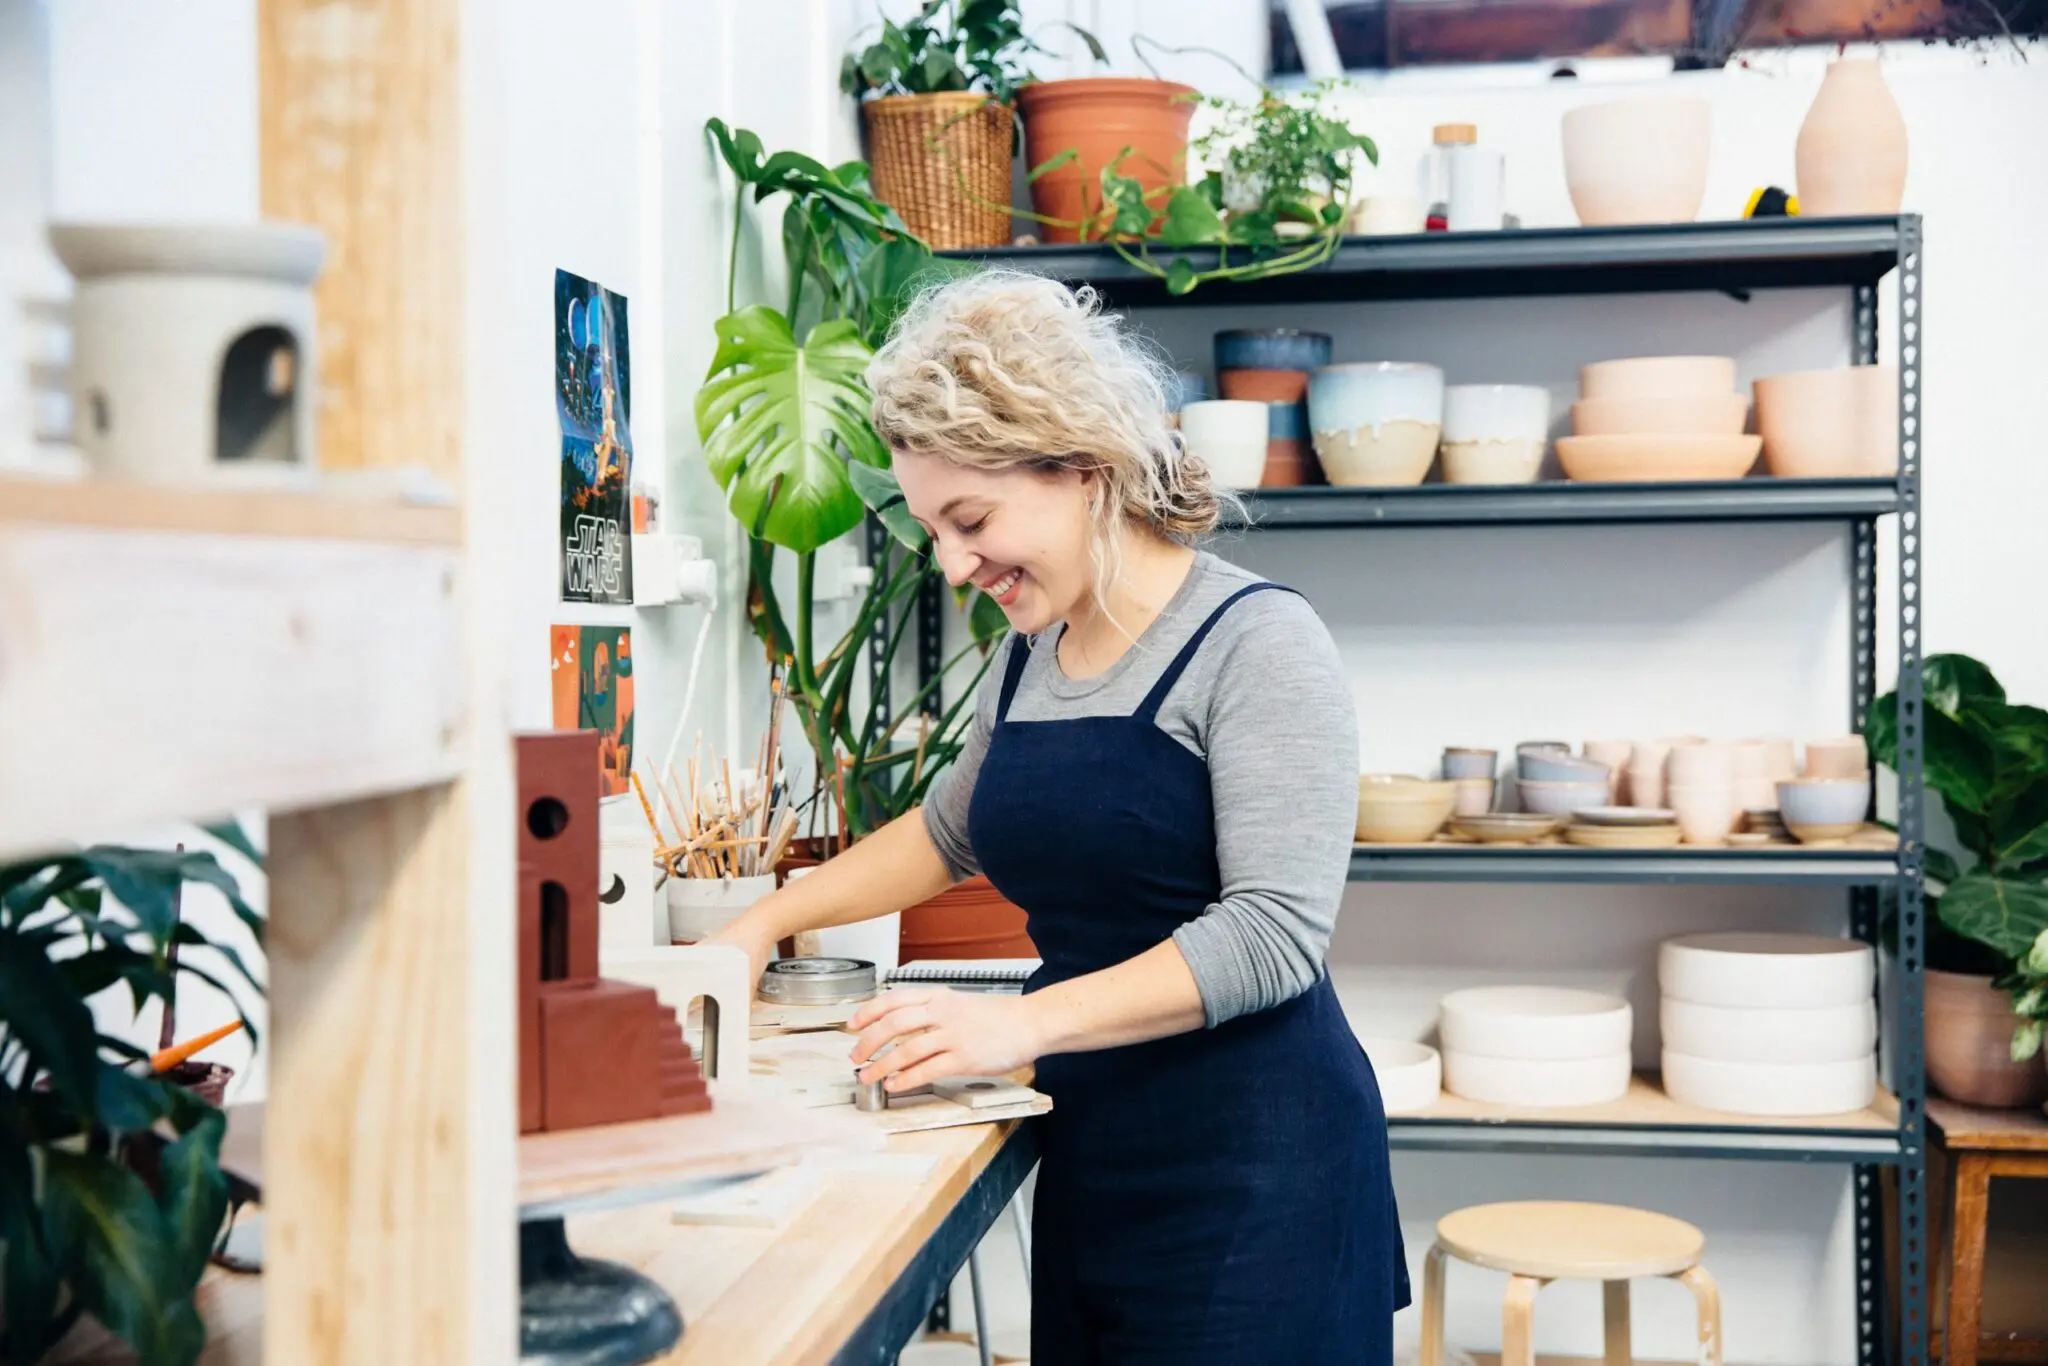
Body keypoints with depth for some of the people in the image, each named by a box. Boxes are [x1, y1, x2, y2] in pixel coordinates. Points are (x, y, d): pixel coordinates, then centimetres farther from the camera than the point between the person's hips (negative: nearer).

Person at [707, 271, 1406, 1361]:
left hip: (1251, 1167, -6)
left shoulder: (1253, 640, -12)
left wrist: (1021, 1025, -25)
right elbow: (951, 830, 29)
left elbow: (1273, 932, -19)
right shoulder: (1025, 660, 11)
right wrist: (766, 922, 20)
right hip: (1091, 1155, 7)